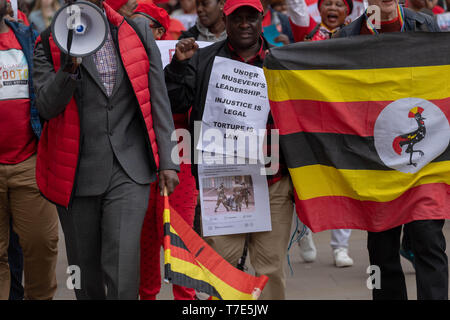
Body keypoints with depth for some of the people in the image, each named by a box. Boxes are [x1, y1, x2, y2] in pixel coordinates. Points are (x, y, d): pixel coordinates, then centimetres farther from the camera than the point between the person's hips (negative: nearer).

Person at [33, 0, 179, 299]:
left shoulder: (138, 33, 7)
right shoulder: (50, 43, 4)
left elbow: (158, 101, 8)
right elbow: (47, 107, -7)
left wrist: (168, 161, 4)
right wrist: (70, 66, -25)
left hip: (129, 170, -1)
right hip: (76, 172, 1)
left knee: (123, 267, -14)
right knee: (85, 268, 11)